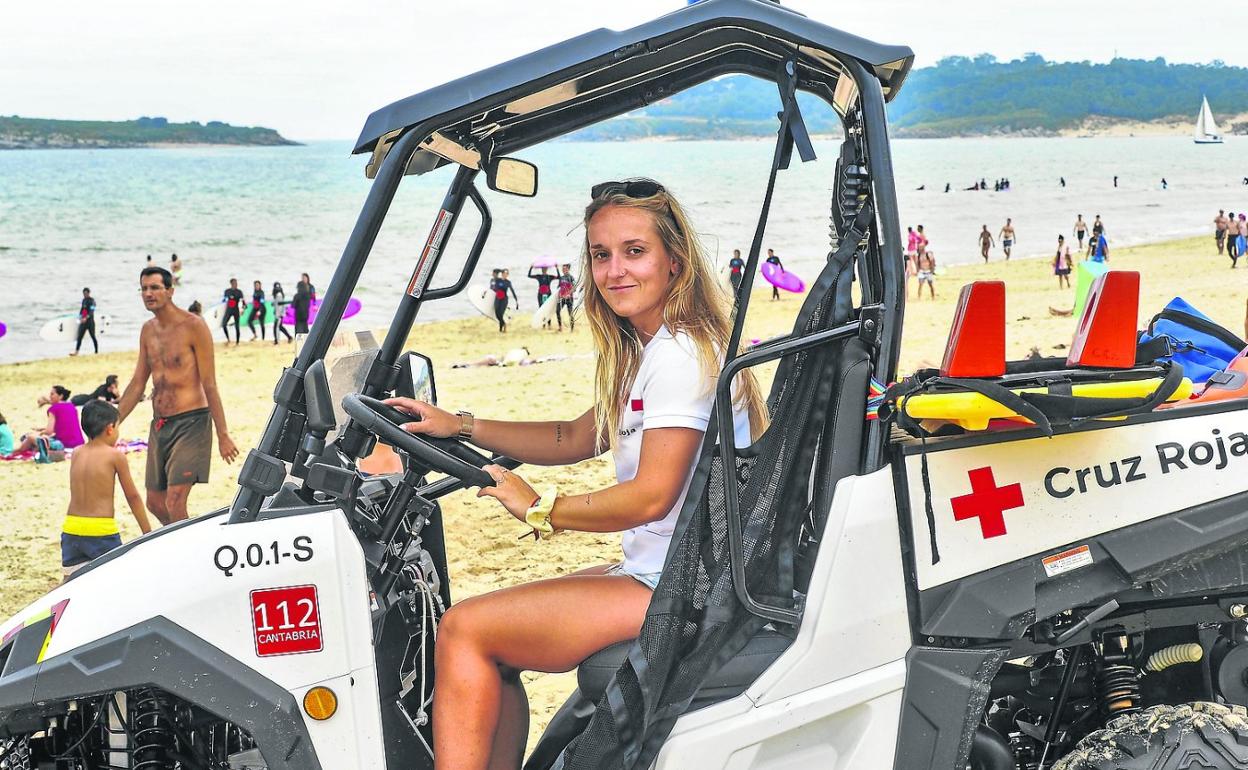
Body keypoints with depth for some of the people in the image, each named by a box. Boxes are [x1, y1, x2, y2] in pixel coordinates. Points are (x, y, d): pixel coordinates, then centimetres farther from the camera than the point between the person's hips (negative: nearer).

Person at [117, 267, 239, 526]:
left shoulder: (193, 326, -10)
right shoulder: (148, 330, 11)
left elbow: (209, 385, -11)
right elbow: (137, 383, 17)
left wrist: (223, 436, -12)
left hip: (191, 422, -7)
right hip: (159, 424, 7)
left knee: (174, 504, -15)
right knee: (155, 503, 13)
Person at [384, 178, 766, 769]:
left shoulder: (681, 354, -17)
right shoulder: (644, 349, 14)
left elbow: (651, 495, -22)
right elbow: (575, 440, 23)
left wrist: (540, 509, -10)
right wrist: (462, 426, 14)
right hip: (657, 570, 10)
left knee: (464, 631, -10)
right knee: (490, 651, 10)